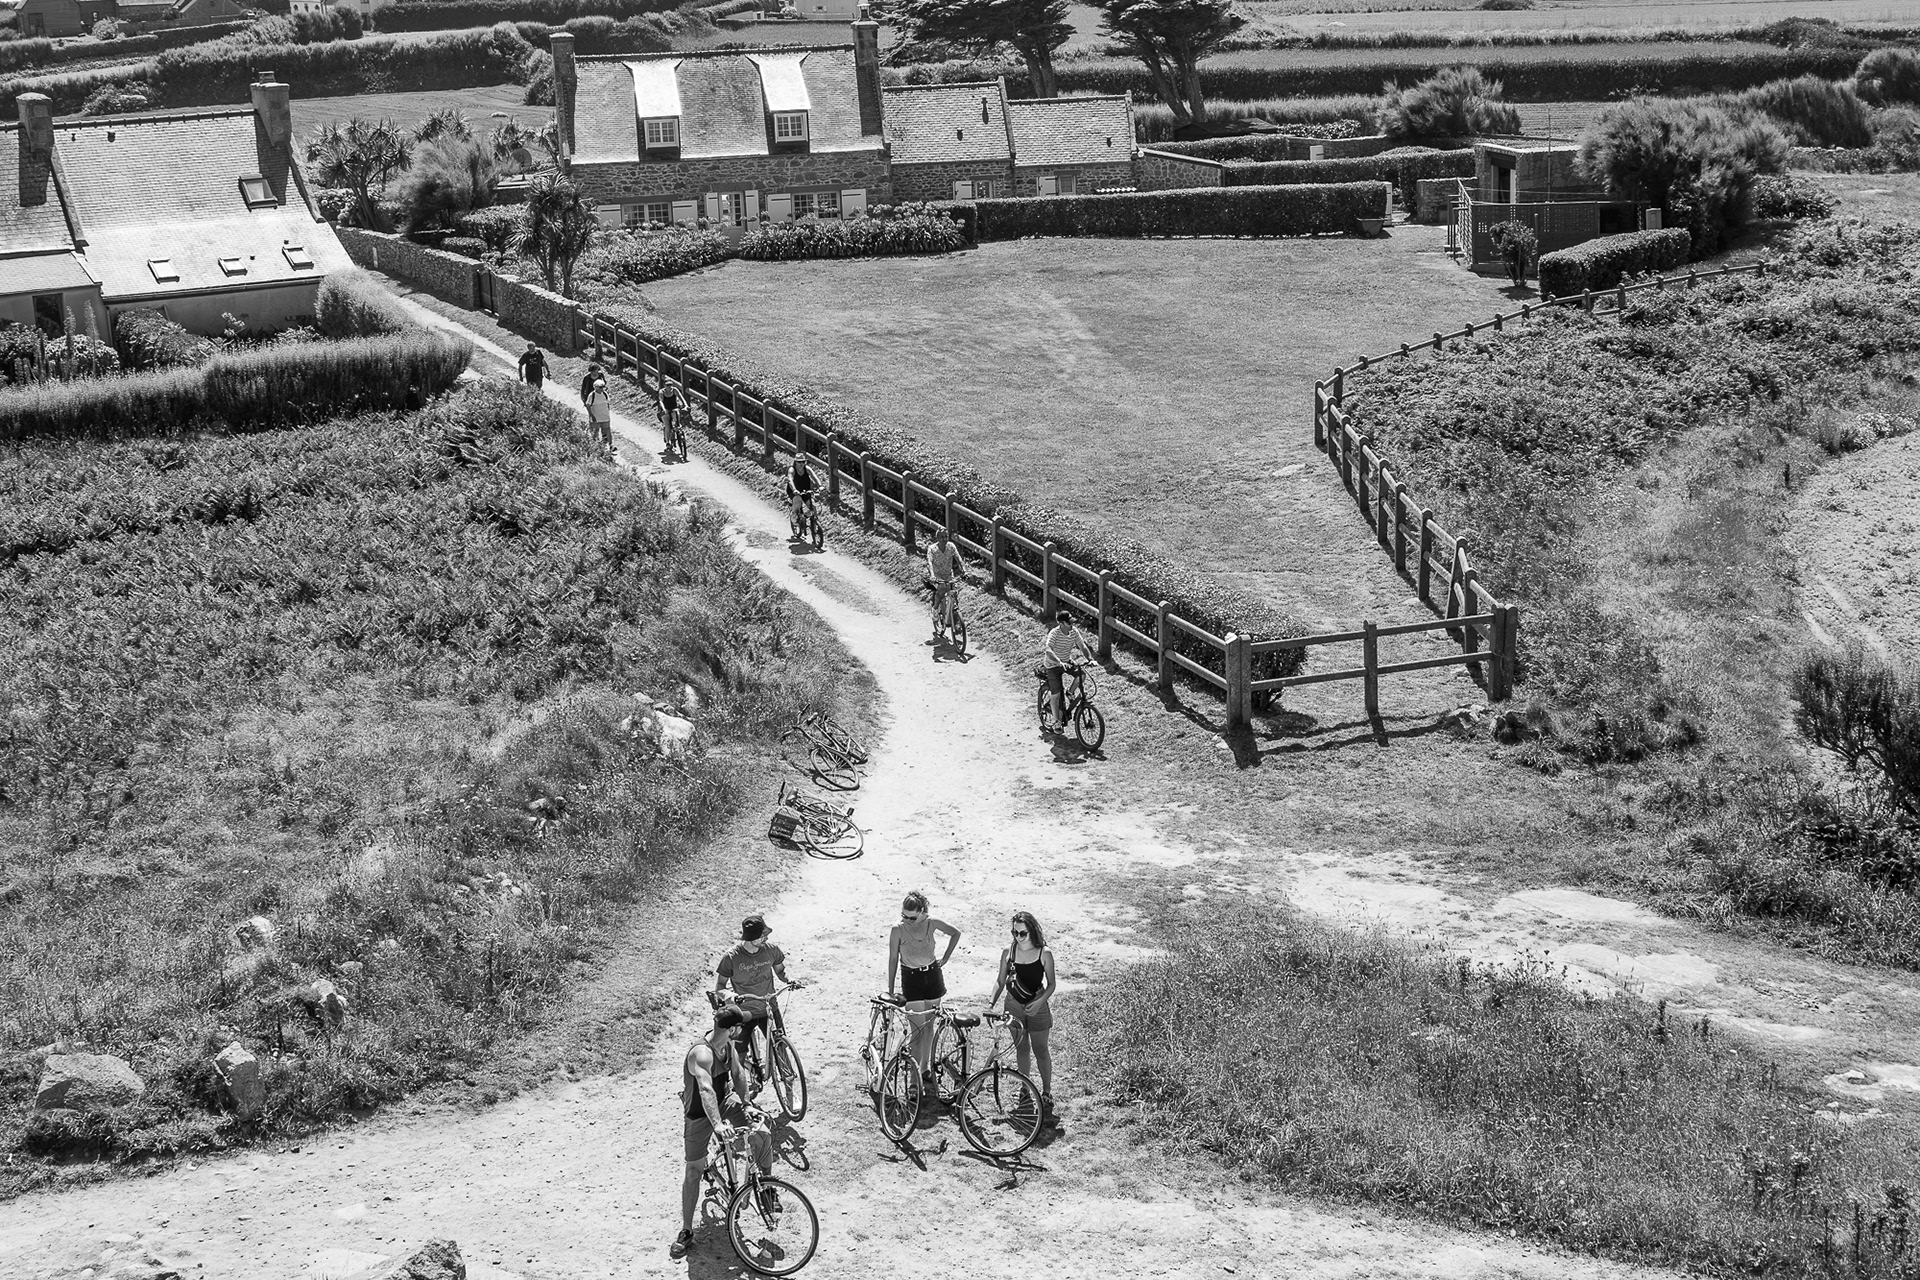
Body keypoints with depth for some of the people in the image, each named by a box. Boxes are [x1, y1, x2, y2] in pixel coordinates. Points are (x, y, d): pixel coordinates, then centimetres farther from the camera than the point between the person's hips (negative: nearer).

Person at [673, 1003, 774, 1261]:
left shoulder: (729, 1045, -11)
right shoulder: (701, 1053, -36)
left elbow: (738, 1074, 3)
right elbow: (705, 1089, -50)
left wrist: (745, 1106, -2)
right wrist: (717, 1124, -62)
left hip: (725, 1101, 6)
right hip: (700, 1114, -6)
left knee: (762, 1135, -10)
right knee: (694, 1169, -1)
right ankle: (686, 1231, 8)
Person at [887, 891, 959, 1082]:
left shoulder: (931, 922, -8)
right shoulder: (898, 930, -14)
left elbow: (955, 933, 9)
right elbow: (893, 959, -6)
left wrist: (945, 957, 5)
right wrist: (890, 989, -4)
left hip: (933, 975, 3)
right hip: (911, 978, -3)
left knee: (929, 1024, 12)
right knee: (918, 1029, -8)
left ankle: (925, 1068, 26)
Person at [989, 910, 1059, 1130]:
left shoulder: (1044, 954, -12)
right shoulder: (1008, 953, -4)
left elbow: (1051, 984, -6)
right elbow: (1000, 981, 3)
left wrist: (1039, 1002, -21)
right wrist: (991, 1002, -11)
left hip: (1037, 1007, -3)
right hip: (1014, 1006, 3)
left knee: (1041, 1051, 4)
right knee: (1022, 1049, 13)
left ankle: (1046, 1094, 12)